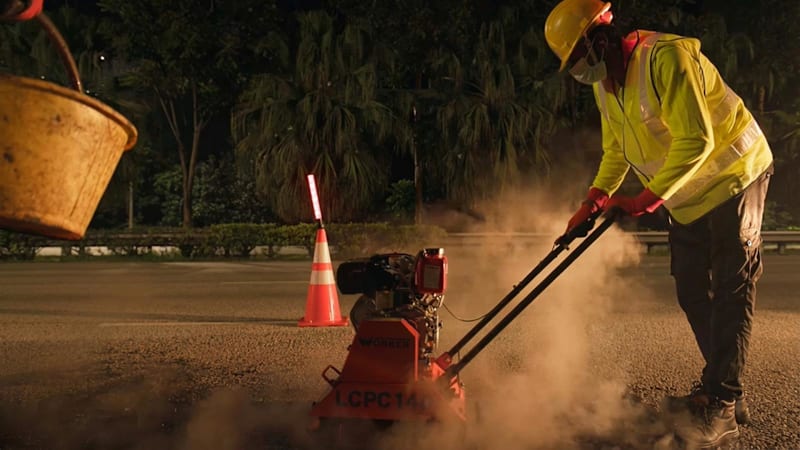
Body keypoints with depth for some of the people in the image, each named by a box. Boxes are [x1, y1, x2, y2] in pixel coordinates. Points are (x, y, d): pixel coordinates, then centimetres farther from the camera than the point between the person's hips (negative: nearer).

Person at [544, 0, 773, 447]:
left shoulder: (664, 57, -26)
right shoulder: (605, 85, 3)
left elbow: (696, 139, -30)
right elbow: (616, 151, 14)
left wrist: (649, 199, -28)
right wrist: (593, 201, 2)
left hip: (732, 176, -9)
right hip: (688, 196, 9)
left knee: (731, 291, -7)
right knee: (692, 291, 10)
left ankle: (720, 410, -6)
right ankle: (722, 390, 21)